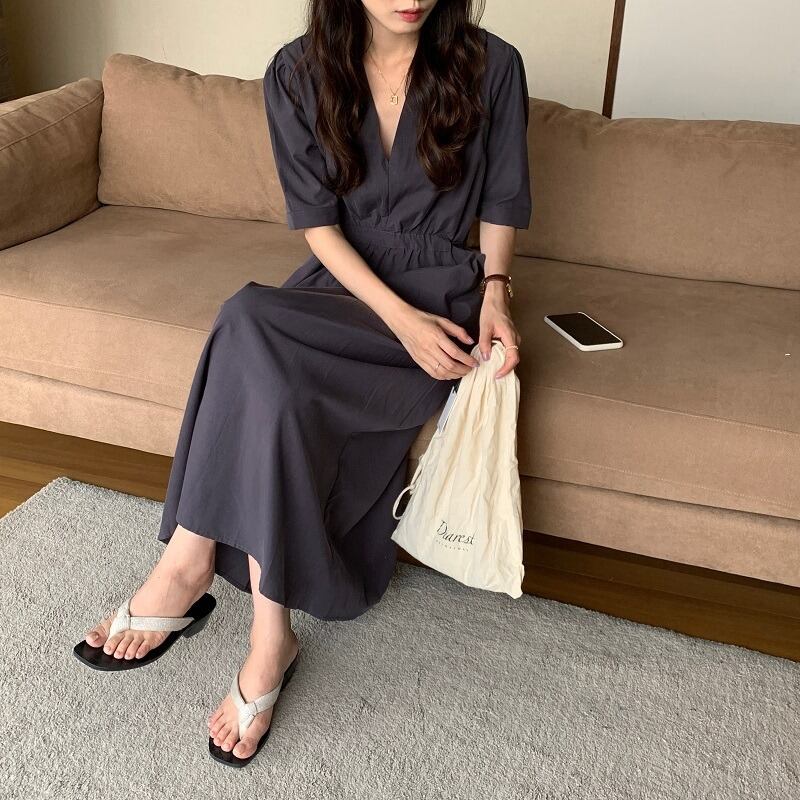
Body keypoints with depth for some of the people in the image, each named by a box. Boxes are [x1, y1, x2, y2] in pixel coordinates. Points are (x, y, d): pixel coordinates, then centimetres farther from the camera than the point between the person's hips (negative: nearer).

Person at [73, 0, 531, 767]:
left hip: (443, 298, -3)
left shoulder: (490, 65, -6)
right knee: (277, 385, -32)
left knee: (251, 324, -30)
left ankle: (190, 558, -18)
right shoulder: (298, 72, -2)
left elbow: (501, 202, 5)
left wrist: (493, 289, -11)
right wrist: (398, 317, -17)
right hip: (341, 285, 3)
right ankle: (271, 632, -21)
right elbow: (318, 221, -5)